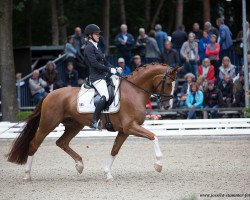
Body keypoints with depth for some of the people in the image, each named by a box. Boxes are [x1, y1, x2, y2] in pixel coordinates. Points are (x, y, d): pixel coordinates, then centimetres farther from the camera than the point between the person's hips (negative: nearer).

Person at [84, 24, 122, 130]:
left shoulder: (95, 47, 21)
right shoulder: (89, 48, -7)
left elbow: (105, 62, 22)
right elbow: (94, 64, -18)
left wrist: (115, 68, 5)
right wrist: (109, 69, -14)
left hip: (104, 76, 10)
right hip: (96, 77, -10)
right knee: (105, 96, -29)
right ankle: (94, 121, -26)